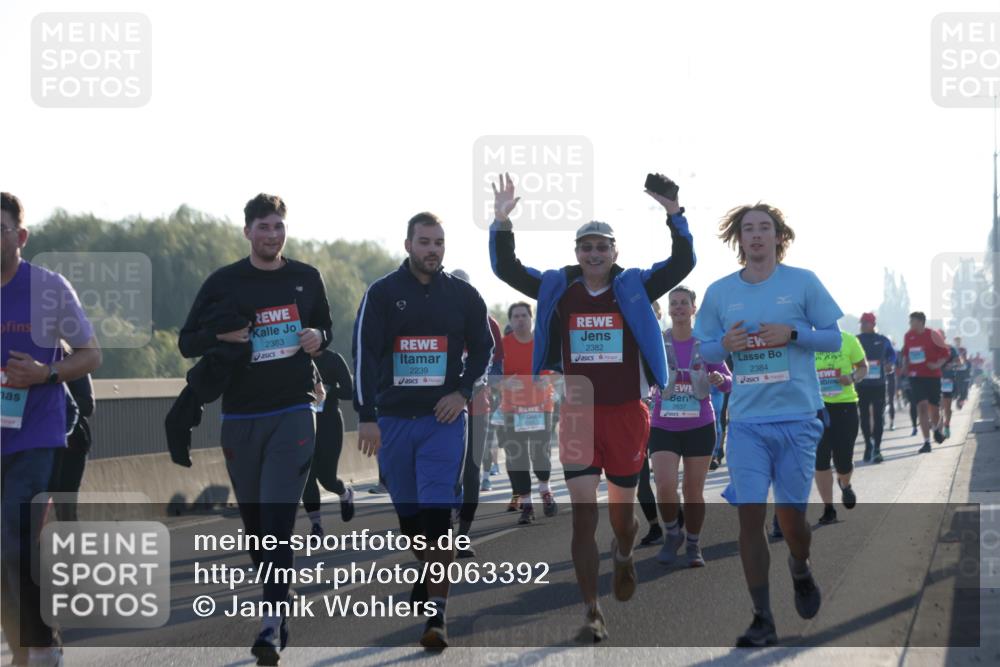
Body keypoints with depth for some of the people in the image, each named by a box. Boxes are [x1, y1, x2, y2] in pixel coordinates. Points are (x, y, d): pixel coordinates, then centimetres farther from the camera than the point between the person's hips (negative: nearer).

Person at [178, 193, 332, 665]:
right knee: (253, 517, 8)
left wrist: (317, 338, -2)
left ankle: (273, 623, -19)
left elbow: (325, 327, 22)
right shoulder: (223, 282, 4)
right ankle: (277, 602, 25)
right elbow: (187, 342, 7)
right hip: (239, 417, 2)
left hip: (293, 411, -2)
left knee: (278, 516, -14)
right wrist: (221, 336, -14)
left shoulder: (306, 278, 7)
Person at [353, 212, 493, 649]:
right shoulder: (381, 293, 0)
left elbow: (482, 348, 15)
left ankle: (436, 616, -14)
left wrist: (463, 392, -1)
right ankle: (425, 576, 38)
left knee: (437, 514, -12)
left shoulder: (463, 296, 5)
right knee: (408, 511, 12)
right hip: (393, 419, 1)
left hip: (444, 419, -1)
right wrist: (366, 416, -11)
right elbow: (364, 356, -4)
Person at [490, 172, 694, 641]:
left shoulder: (634, 287, 0)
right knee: (583, 517, -3)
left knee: (622, 512, 12)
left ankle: (623, 554, 48)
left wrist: (674, 214, -23)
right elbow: (506, 269, 2)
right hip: (577, 415, 0)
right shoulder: (557, 289, 4)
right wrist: (502, 222, -13)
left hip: (627, 414, 0)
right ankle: (592, 613, 2)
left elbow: (682, 263, -9)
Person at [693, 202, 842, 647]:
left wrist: (792, 333, -14)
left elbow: (834, 339, 3)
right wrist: (724, 345, -9)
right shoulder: (719, 292, 7)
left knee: (790, 515, 2)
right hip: (746, 422, 1)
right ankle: (762, 619, -1)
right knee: (749, 515, -7)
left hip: (797, 418, -1)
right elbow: (702, 351, 13)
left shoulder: (802, 282, 1)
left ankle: (800, 572, 37)